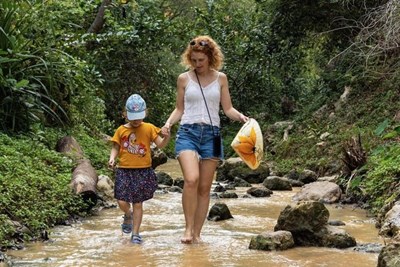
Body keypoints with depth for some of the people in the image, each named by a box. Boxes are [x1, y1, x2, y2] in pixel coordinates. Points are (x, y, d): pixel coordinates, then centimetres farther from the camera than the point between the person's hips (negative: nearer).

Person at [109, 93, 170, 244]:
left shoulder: (149, 128, 3)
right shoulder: (121, 130, 5)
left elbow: (161, 144, -1)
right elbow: (115, 148, 10)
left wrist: (166, 137, -22)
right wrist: (112, 158, -11)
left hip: (143, 170, -1)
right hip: (124, 170, 1)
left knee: (138, 203, 2)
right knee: (122, 202, -8)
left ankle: (135, 233, 12)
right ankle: (128, 215, 27)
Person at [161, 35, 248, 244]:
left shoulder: (220, 78, 10)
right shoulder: (184, 79, 8)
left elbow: (228, 109, 10)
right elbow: (179, 109, 14)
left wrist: (240, 117, -10)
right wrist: (168, 123, -4)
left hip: (211, 134, 2)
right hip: (188, 132, -2)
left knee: (204, 187, 1)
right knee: (191, 179, -23)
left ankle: (197, 233, 9)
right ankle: (188, 228, -13)